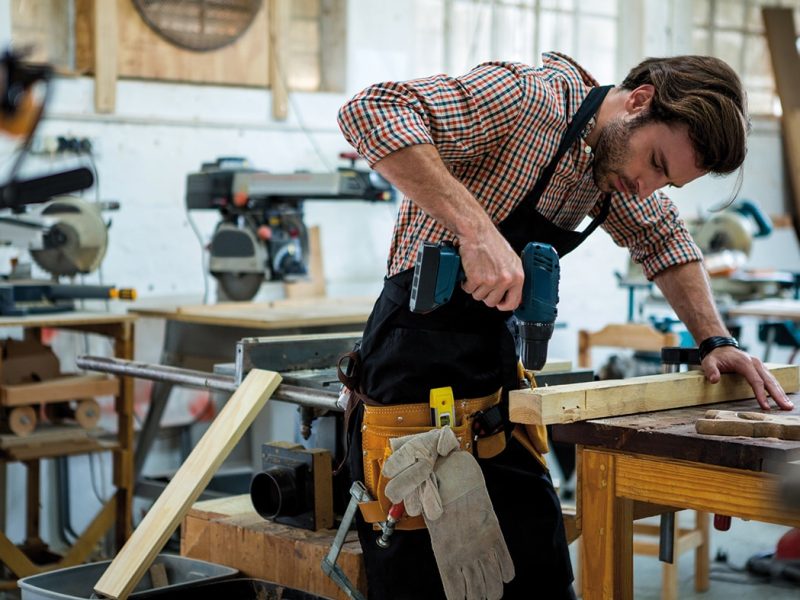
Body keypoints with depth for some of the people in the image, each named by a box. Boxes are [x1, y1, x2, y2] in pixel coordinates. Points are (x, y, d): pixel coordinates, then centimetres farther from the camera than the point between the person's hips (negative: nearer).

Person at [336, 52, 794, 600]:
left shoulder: (615, 162, 6)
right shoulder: (527, 98, -19)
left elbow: (663, 240, 23)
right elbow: (371, 112, -29)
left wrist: (715, 340, 9)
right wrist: (476, 227, -36)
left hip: (496, 359, 8)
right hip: (418, 365, -8)